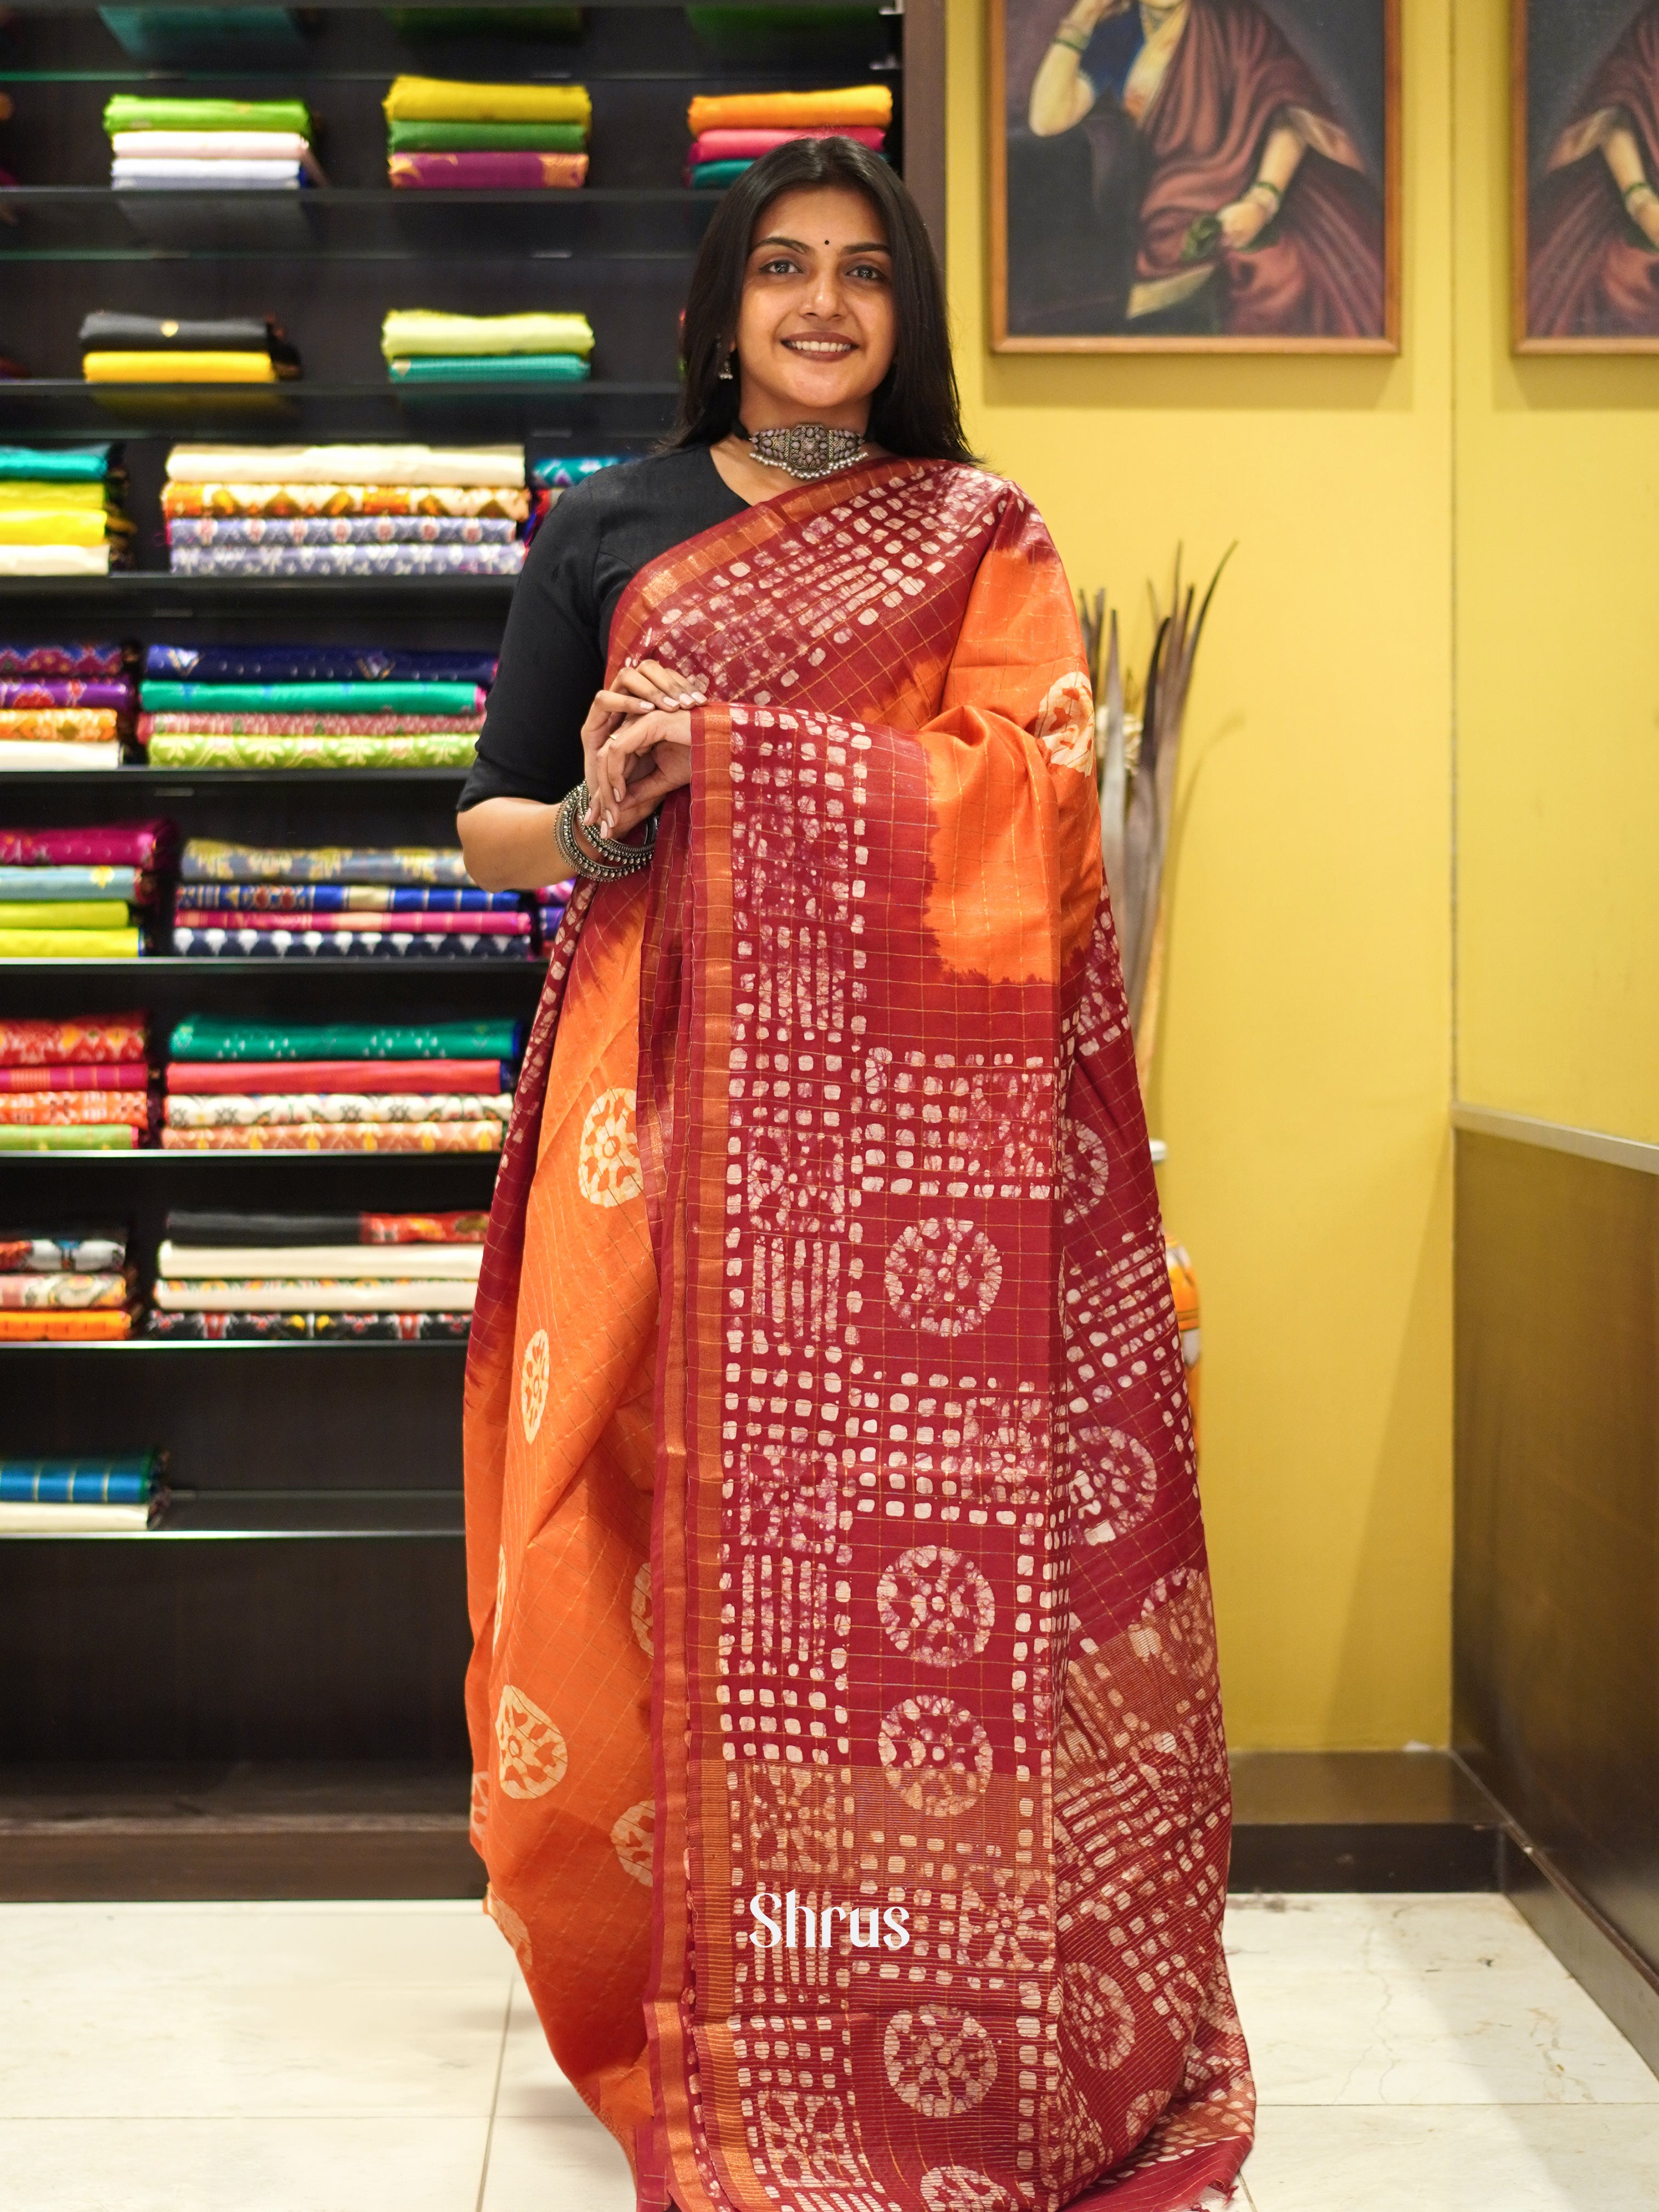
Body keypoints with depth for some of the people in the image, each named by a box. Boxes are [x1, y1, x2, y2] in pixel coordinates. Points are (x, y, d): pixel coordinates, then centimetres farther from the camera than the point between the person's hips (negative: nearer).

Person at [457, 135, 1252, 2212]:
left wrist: (720, 747, -12)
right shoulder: (608, 529, 14)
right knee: (687, 1518, -2)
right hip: (671, 1086, 1)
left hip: (909, 1107, -1)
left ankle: (951, 2029, 9)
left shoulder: (980, 537, 12)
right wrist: (598, 813, -10)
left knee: (914, 1531, -4)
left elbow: (1024, 795, -4)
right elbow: (491, 820, 13)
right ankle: (697, 2012, 12)